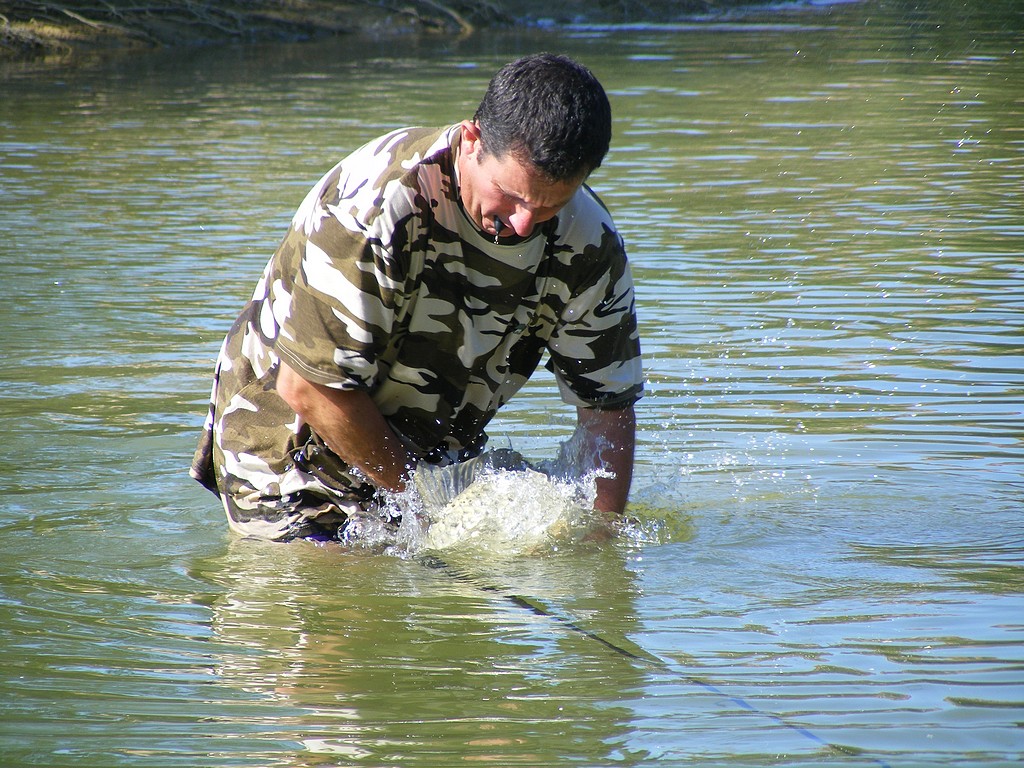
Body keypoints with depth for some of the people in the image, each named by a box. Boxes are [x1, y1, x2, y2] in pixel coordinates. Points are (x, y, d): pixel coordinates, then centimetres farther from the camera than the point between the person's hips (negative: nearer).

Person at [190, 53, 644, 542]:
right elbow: (309, 386, -29)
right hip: (295, 463, -5)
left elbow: (608, 407, -6)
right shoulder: (370, 208, -32)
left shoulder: (589, 245, -15)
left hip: (439, 457, 5)